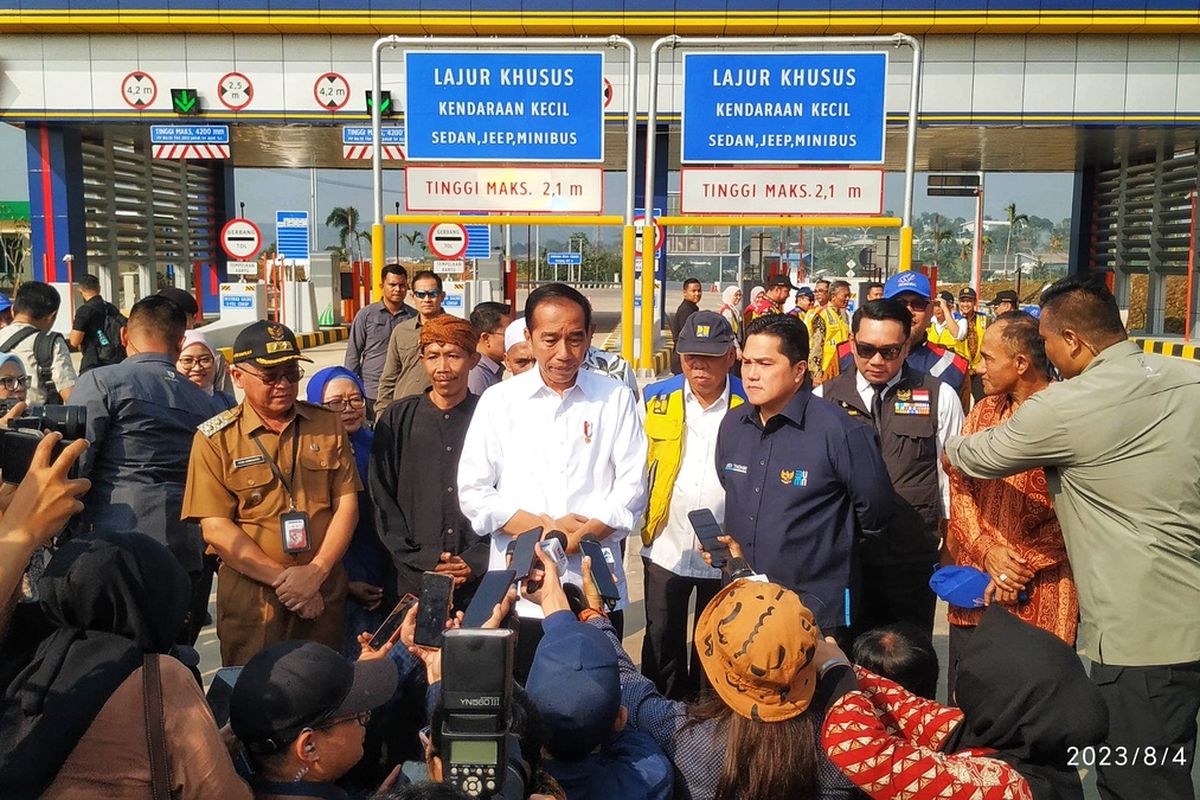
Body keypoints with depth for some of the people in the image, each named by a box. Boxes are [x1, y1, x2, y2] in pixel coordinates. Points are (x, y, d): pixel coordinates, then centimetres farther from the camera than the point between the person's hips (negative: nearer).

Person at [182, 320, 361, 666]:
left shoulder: (328, 424, 6)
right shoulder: (215, 438, -3)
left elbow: (347, 504, 2)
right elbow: (215, 528, -8)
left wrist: (316, 572, -11)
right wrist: (282, 578, -13)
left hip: (324, 592, 3)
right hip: (250, 595, -2)